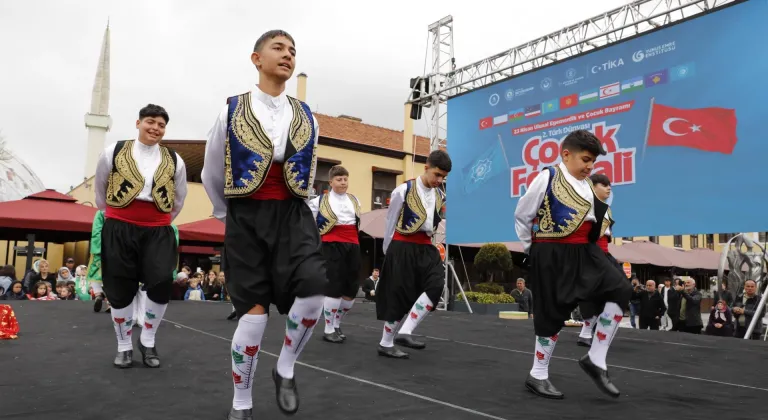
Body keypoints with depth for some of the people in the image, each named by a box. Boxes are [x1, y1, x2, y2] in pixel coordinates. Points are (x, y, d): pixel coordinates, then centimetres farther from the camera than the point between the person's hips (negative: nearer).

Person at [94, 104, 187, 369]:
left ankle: (148, 342, 12)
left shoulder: (174, 162, 4)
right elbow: (100, 191, 15)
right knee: (121, 290, 4)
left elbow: (178, 201, 17)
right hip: (119, 229, 0)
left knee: (162, 286, -12)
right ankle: (124, 347, 24)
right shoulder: (113, 153, 1)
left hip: (157, 231, 1)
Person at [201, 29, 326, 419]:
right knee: (254, 315, -4)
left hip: (293, 216, 2)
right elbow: (211, 175, 11)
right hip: (247, 219, -2)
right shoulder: (232, 111, 0)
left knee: (313, 291, -21)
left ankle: (285, 369, 8)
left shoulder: (305, 117, 8)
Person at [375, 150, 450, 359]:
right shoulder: (404, 190, -11)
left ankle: (405, 332, -13)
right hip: (403, 248, -5)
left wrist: (426, 243, 17)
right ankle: (386, 344, 15)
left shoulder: (440, 196, 7)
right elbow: (390, 222, -2)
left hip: (426, 248, 5)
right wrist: (389, 252, 5)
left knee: (436, 285, -17)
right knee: (398, 295, -1)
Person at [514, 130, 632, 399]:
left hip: (583, 253, 6)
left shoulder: (589, 186, 10)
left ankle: (596, 361, 1)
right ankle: (538, 376, 20)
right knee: (552, 313, 1)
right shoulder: (547, 178, -10)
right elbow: (522, 215, -4)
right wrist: (532, 248, 3)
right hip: (552, 255, -6)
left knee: (620, 291, -11)